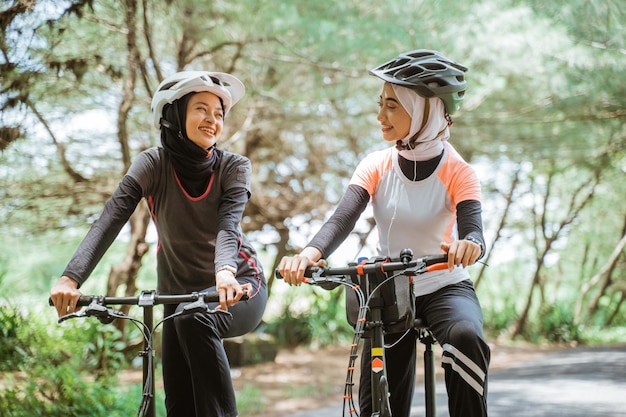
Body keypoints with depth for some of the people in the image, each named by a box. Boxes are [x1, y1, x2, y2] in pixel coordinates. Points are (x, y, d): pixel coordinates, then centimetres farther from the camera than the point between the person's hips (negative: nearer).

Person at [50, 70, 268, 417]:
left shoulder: (233, 167, -10)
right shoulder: (154, 164, -10)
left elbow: (228, 225, -26)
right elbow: (110, 220, -21)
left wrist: (225, 271, -49)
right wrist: (71, 278, -36)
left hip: (237, 289, -2)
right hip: (179, 293, 2)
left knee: (193, 318, -35)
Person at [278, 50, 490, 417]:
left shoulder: (457, 171, -13)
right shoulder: (377, 166, -6)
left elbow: (473, 228, -28)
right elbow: (343, 218, -20)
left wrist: (469, 245, -54)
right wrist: (310, 253, -42)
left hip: (446, 288, -2)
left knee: (467, 337, -36)